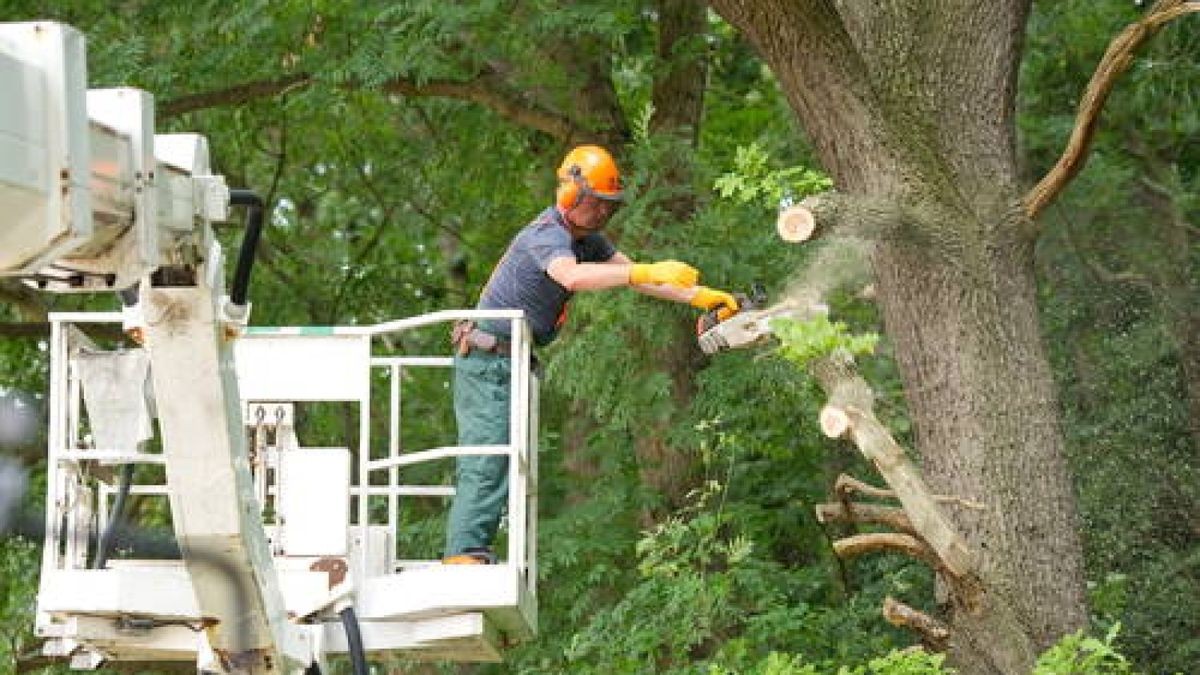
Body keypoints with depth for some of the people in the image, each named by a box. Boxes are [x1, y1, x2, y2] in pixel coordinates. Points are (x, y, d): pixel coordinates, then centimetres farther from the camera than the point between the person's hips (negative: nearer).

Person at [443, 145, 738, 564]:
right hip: (488, 359, -10)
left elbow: (633, 275, 11)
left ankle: (464, 553, 6)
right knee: (488, 461, -19)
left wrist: (699, 296, -1)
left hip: (512, 361, 10)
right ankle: (466, 552, -27)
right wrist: (646, 272, -50)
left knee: (493, 462, 7)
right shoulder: (549, 235, -20)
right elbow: (572, 276, -41)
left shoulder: (587, 240, 11)